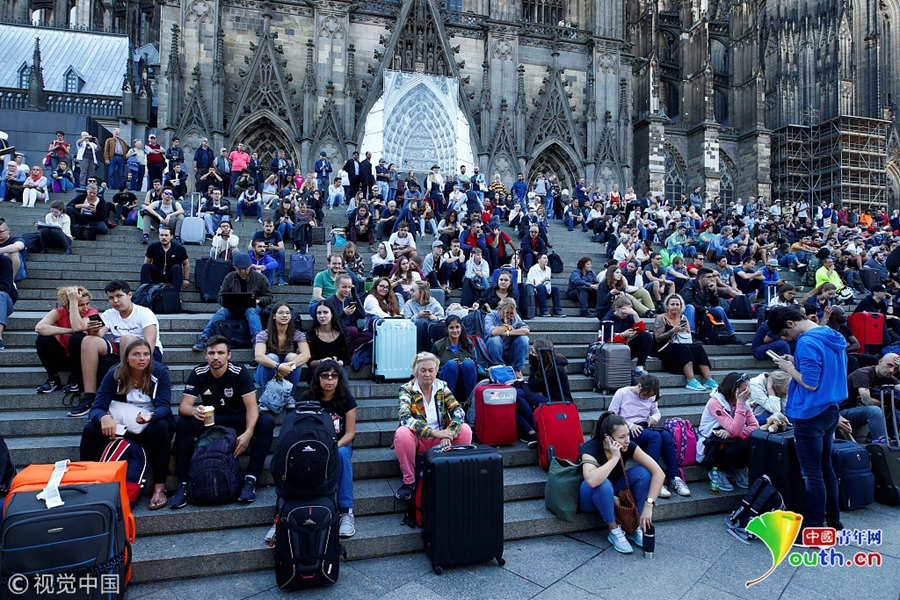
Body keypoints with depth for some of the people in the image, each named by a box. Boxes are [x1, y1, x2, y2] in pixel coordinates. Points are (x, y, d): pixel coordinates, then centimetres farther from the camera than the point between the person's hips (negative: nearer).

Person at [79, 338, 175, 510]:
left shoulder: (160, 372, -11)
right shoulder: (114, 375, -6)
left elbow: (164, 406, -19)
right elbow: (96, 408, -13)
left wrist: (150, 416, -43)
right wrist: (104, 417, -39)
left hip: (152, 425, -2)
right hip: (121, 427, 2)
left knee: (160, 426, -36)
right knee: (90, 429, -24)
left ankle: (159, 488, -32)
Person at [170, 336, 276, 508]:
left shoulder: (240, 372, -16)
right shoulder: (198, 374, -9)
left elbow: (251, 406, -21)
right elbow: (184, 406, -13)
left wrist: (248, 433, -39)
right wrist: (194, 411, -40)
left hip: (238, 419, -1)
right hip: (209, 420, 2)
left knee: (266, 422, -29)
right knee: (183, 424, -27)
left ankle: (251, 479, -29)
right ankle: (183, 484, -21)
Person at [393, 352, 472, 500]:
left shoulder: (442, 387, 1)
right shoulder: (407, 390, -8)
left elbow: (459, 412, -10)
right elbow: (405, 418, -24)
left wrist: (448, 434, -30)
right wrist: (434, 432, -34)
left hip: (441, 438, 2)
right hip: (417, 440, -2)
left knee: (465, 430, -22)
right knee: (402, 433, -33)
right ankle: (409, 481, -14)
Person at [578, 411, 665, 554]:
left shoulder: (628, 446, -19)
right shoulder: (590, 448, -30)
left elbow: (659, 473, -24)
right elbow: (592, 480, -50)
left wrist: (648, 505, -33)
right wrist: (615, 457, -41)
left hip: (612, 493, 4)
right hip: (590, 498, -4)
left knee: (643, 472, -21)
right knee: (603, 484, -38)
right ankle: (614, 531, -15)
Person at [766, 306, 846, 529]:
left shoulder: (807, 343, -20)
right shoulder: (834, 337, 9)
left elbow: (810, 383, -23)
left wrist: (789, 368, -8)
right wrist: (797, 363, 10)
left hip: (811, 414, -9)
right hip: (831, 410, 9)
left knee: (812, 474, 0)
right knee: (825, 466, 21)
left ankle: (814, 528, 9)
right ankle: (833, 518, 33)